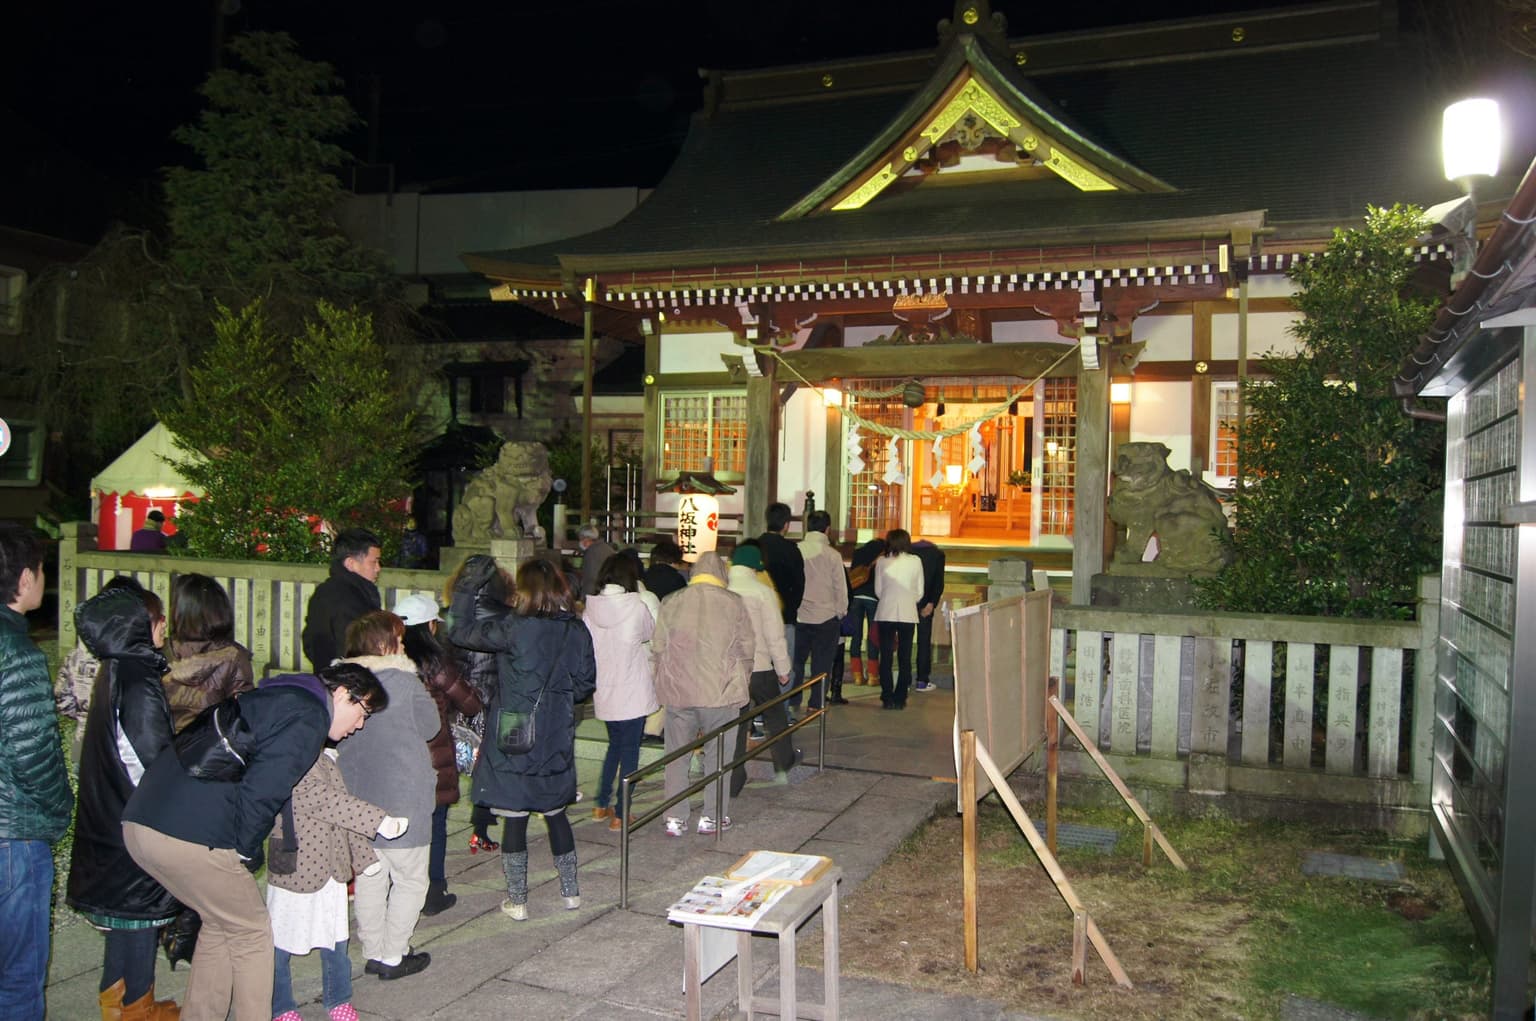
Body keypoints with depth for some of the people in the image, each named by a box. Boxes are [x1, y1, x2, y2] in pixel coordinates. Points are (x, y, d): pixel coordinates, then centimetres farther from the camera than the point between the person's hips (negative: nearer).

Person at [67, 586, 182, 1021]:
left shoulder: (114, 672, 7)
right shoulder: (138, 684, -23)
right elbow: (155, 758, -22)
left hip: (109, 813, 9)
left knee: (123, 901, 19)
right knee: (142, 905, 3)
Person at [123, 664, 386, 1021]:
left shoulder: (269, 696, 23)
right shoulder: (309, 716, -7)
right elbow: (261, 791, -17)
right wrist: (248, 854, -4)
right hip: (193, 840, -9)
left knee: (219, 924, 24)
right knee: (252, 933, 9)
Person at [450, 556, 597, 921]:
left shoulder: (515, 629, -18)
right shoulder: (577, 631, -2)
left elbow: (462, 631, -10)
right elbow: (585, 684, 6)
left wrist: (467, 588, -4)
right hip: (556, 742, 5)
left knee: (514, 818, 6)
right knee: (556, 814, 19)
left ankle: (517, 901, 16)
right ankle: (570, 891, 29)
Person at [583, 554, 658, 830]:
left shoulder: (590, 608, -3)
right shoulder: (637, 606, -14)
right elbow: (651, 632, 4)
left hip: (603, 692, 5)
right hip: (632, 693, -5)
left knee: (615, 745, 22)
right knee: (629, 750, 6)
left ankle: (602, 805, 27)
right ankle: (620, 814, 9)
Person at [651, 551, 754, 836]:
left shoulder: (671, 603, 1)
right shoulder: (734, 603, -2)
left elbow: (657, 649, 5)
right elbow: (746, 650, 2)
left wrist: (663, 681, 18)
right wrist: (741, 685, 15)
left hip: (677, 692, 1)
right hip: (721, 694, -1)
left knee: (677, 755, 11)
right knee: (717, 755, 11)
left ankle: (675, 819, 15)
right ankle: (713, 817, 16)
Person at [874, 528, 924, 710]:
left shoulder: (881, 562, -3)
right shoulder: (915, 562, -2)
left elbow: (878, 590, 3)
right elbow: (920, 591, 3)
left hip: (886, 613, 0)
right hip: (908, 614, 0)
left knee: (886, 657, 6)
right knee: (905, 658, 7)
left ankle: (888, 698, 5)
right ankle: (900, 698, 7)